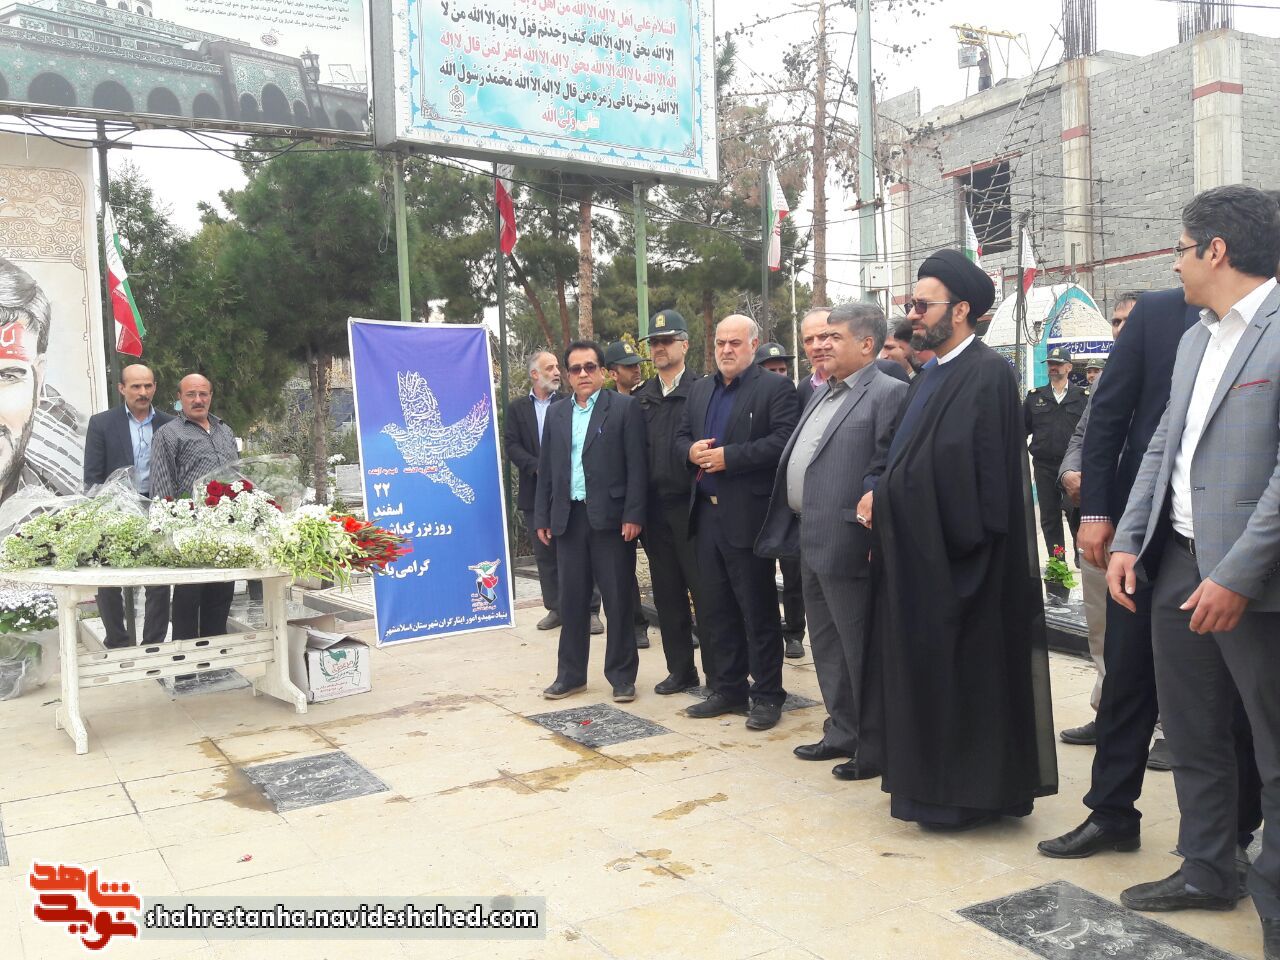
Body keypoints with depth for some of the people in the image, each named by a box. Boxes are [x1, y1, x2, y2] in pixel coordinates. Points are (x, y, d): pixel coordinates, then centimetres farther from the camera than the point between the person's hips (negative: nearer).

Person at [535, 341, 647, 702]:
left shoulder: (625, 407, -1)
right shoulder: (556, 414, 13)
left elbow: (636, 465, -6)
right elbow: (546, 469, 14)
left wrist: (633, 515, -13)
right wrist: (542, 517, 9)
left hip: (610, 517, -4)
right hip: (568, 518, 4)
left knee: (618, 600, 2)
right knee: (571, 600, 10)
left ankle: (622, 676, 13)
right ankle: (571, 674, 20)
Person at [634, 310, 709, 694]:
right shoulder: (642, 397, 11)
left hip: (691, 504, -5)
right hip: (655, 508, 6)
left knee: (704, 590, -1)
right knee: (667, 594, 12)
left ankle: (717, 672, 10)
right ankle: (681, 670, 23)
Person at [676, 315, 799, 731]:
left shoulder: (775, 388, -6)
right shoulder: (700, 389, 16)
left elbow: (783, 441, -18)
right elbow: (681, 436, 19)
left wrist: (728, 456, -20)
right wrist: (692, 450, -4)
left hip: (748, 515, -7)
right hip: (707, 513, 7)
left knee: (758, 610, 2)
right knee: (717, 608, 14)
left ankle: (767, 695, 13)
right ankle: (728, 688, 26)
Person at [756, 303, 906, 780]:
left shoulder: (888, 394, -11)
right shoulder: (821, 395, 17)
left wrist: (876, 538, -21)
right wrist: (795, 528, 15)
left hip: (847, 544, -9)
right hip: (811, 542, 9)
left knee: (859, 650, 1)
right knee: (827, 647, 18)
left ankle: (874, 749, 14)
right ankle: (842, 733, 32)